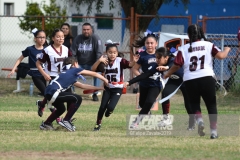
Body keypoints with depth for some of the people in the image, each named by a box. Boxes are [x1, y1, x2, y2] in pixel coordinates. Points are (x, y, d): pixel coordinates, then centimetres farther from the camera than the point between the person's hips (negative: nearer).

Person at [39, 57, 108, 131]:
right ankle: (65, 121, -3)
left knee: (61, 109, 32)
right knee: (77, 99, -3)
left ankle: (46, 124, 35)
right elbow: (94, 74, 14)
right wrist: (105, 80, 29)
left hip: (48, 93, 9)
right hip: (54, 92, -9)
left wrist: (99, 88, 39)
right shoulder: (76, 70, 8)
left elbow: (82, 86, 36)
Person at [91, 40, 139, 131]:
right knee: (102, 106, -3)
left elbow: (129, 65, -28)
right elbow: (93, 69, -12)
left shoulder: (120, 61, -12)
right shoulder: (104, 62, -5)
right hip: (107, 88, 3)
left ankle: (109, 110, 22)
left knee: (110, 107, -16)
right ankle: (98, 124, 16)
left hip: (118, 88, -3)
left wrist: (133, 61, -50)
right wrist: (99, 61, -26)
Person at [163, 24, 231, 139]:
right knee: (211, 105, 12)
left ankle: (199, 120, -7)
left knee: (194, 103, 22)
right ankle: (213, 131, 2)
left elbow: (176, 65, 3)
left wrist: (167, 74, 21)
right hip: (207, 78, -1)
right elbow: (221, 56, -4)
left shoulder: (184, 49, 6)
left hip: (190, 81, 1)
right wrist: (227, 50, 18)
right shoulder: (209, 45, 6)